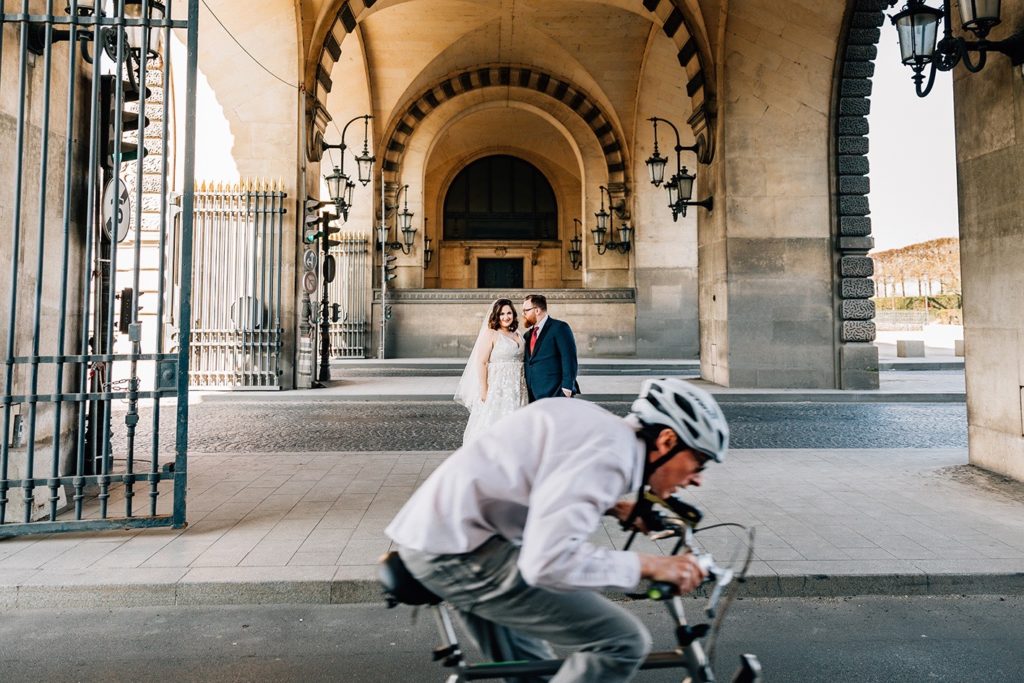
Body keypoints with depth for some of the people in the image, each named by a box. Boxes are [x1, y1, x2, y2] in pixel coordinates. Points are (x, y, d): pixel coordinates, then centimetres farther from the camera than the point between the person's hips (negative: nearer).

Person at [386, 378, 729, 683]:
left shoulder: (599, 423, 9)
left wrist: (618, 508, 17)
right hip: (462, 552, -10)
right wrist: (648, 564, -19)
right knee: (623, 642, -8)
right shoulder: (609, 452, -20)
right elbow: (548, 561, -31)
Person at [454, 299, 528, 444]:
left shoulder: (517, 335, 14)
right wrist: (484, 389, -15)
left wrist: (523, 388, 13)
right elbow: (481, 362, -10)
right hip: (497, 387, -6)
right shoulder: (490, 334, -5)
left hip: (516, 388, 6)